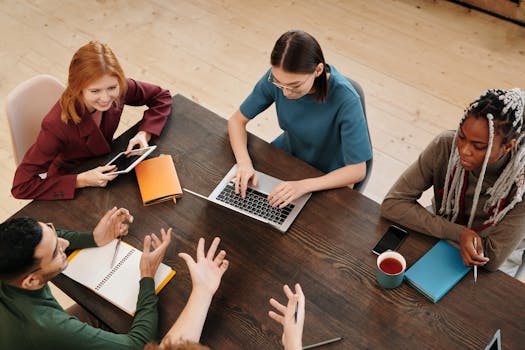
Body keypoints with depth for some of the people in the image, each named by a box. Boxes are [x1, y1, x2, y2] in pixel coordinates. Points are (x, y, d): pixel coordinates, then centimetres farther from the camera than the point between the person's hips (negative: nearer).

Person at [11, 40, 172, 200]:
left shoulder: (119, 90, -24)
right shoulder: (57, 125, -36)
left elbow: (161, 97, -7)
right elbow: (21, 187, -33)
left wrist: (144, 134, -23)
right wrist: (81, 181, -37)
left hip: (103, 170, 4)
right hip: (70, 187, -4)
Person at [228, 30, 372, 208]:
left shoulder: (345, 100, -34)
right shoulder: (277, 77, -22)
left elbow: (358, 170, -28)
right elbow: (237, 120, -10)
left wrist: (303, 185, -40)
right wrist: (244, 163, -29)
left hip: (326, 178, -4)